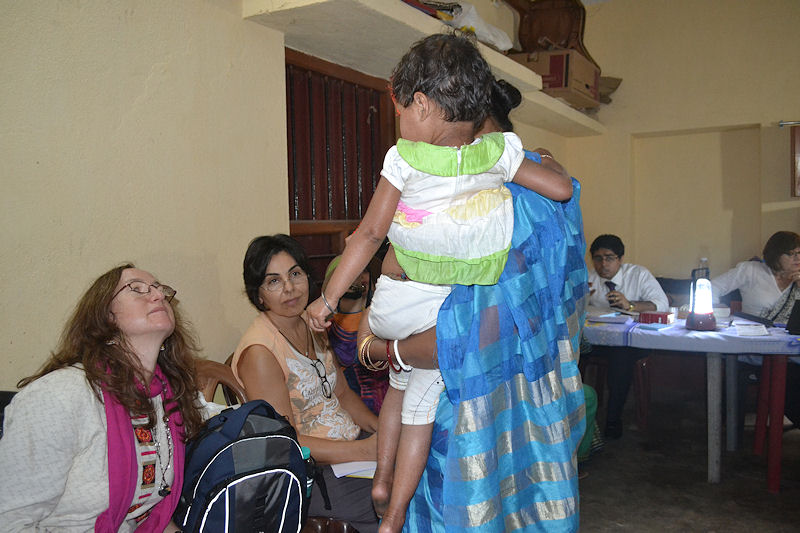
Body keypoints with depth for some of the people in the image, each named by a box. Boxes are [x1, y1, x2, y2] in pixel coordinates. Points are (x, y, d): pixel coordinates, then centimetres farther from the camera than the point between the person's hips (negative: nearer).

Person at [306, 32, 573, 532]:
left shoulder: (404, 157, -14)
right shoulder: (499, 152, -7)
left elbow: (370, 233, -14)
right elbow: (563, 188, -1)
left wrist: (328, 298, -6)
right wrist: (546, 158, 22)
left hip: (396, 308, -1)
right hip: (449, 317, 1)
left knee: (400, 383, 28)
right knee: (421, 406, 13)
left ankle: (382, 478, 33)